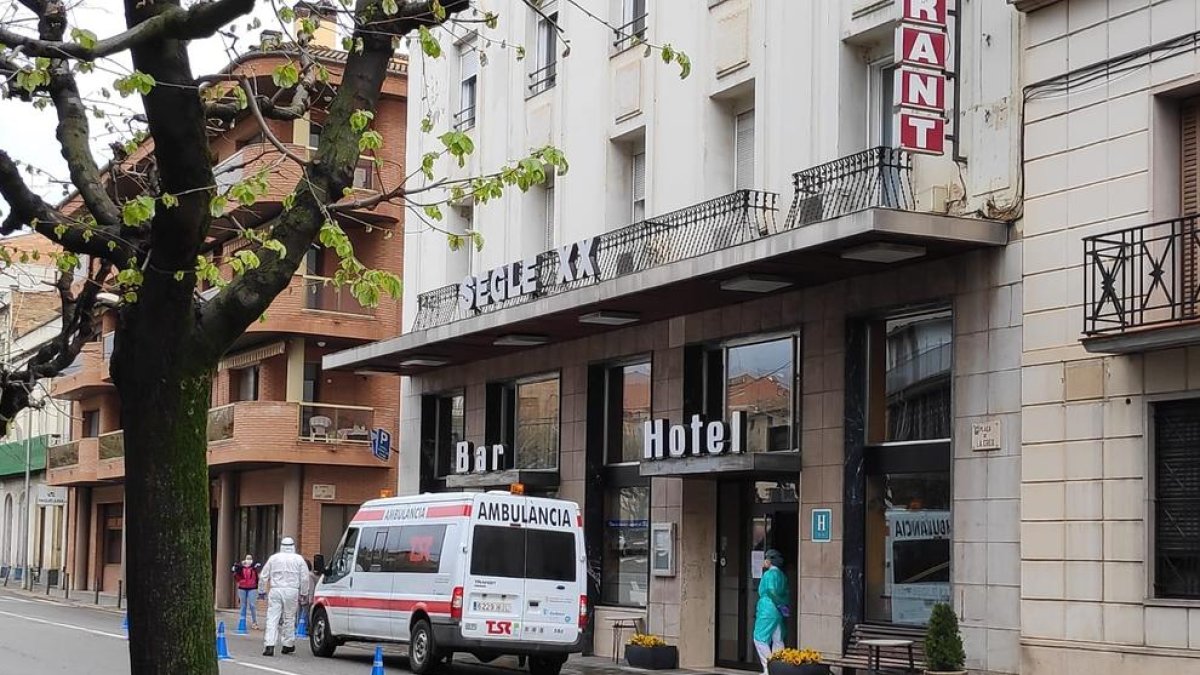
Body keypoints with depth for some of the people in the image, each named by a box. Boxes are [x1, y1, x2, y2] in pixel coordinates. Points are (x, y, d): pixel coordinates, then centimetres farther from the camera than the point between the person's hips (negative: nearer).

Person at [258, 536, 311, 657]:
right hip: (292, 592, 0)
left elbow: (263, 576, 10)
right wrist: (303, 593, 14)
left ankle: (269, 646, -15)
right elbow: (304, 578, 5)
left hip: (276, 591, 0)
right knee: (289, 619, 12)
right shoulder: (298, 559, 6)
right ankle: (288, 645, 19)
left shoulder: (273, 558, 9)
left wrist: (261, 591, 19)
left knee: (272, 619, -4)